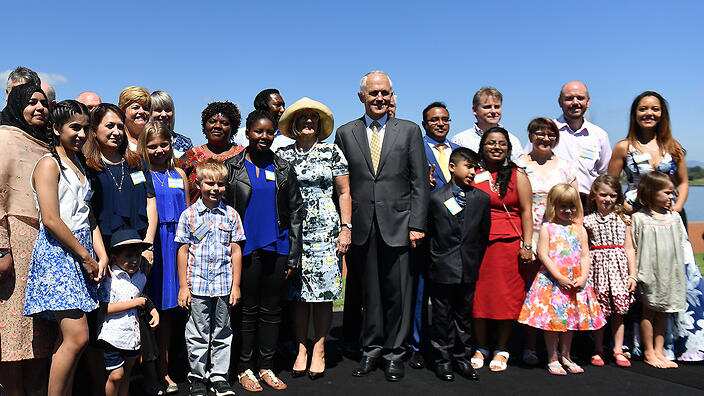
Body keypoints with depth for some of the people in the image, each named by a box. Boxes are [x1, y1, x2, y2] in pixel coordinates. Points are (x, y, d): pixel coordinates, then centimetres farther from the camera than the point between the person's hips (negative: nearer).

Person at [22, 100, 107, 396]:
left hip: (81, 254, 8)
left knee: (70, 339, 7)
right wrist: (86, 256, -11)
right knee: (77, 337, -13)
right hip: (57, 252, -8)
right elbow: (51, 220, -14)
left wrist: (101, 255, 4)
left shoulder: (79, 164, 19)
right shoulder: (49, 164, -6)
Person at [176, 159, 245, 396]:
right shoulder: (189, 215, -1)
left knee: (222, 334, 11)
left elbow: (235, 251, 4)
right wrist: (183, 286, -1)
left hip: (224, 285, 1)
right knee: (198, 334, 8)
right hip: (197, 285, -1)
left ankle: (219, 377, 23)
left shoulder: (231, 215, 2)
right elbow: (183, 251, 2)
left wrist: (236, 285, 2)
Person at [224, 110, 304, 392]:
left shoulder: (284, 169, 6)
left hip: (277, 249, 2)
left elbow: (296, 212, 6)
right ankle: (245, 368, 18)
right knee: (249, 310, 6)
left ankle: (266, 366, 21)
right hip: (246, 249, -2)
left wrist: (293, 256, 1)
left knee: (271, 310, 9)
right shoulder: (231, 167, 2)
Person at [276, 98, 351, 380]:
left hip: (325, 230, -1)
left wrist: (346, 228, -3)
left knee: (323, 292, -1)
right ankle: (301, 349, 13)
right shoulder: (283, 155, 8)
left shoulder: (332, 152, 6)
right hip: (292, 233, 1)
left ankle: (319, 351, 9)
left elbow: (344, 192, 5)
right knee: (298, 292, 3)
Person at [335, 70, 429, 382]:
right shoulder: (345, 133, 9)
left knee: (397, 293, 4)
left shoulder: (409, 131, 6)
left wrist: (417, 224, -5)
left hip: (398, 225, -1)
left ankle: (394, 352, 19)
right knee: (369, 292, 8)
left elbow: (420, 183, 2)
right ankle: (371, 348, 24)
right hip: (362, 227, 1)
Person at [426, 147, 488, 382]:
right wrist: (435, 260, 3)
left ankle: (462, 358, 25)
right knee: (442, 316, 6)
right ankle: (442, 360, 18)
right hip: (442, 271, -3)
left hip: (468, 271, 3)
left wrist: (475, 261, 9)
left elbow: (484, 234, 9)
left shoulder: (481, 198, 3)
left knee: (464, 316, 13)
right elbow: (428, 233, 1)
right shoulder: (436, 198, -5)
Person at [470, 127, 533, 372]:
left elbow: (526, 212, 2)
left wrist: (527, 245, -7)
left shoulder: (517, 175, 6)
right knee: (478, 296, 4)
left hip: (509, 243, -1)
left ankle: (501, 350, 16)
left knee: (507, 296, 2)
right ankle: (481, 348, 18)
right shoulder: (474, 175, 9)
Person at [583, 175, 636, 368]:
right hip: (598, 267, -1)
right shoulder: (588, 221, 2)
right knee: (599, 312, 3)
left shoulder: (623, 219, 7)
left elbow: (628, 249, 6)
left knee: (618, 312, 6)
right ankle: (598, 351, 16)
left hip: (619, 267, 2)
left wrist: (632, 275, 1)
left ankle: (618, 351, 17)